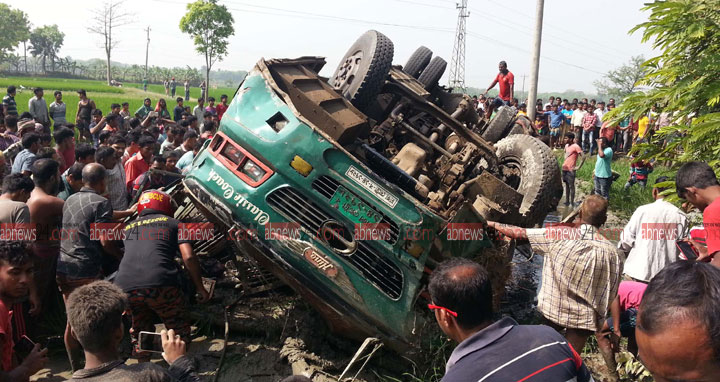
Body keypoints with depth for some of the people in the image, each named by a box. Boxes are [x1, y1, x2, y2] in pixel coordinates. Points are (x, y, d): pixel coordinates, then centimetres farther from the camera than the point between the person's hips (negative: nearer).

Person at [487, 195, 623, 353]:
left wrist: (493, 225, 11)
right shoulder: (613, 253, -14)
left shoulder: (558, 235, -13)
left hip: (551, 308, 1)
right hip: (583, 318, -1)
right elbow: (611, 296, -9)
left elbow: (520, 233, -4)